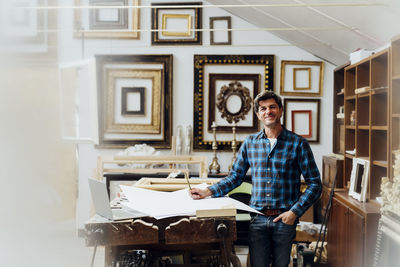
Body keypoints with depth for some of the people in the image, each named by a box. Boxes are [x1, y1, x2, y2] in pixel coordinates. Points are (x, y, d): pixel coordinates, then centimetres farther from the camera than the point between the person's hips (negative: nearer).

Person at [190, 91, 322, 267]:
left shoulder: (298, 144, -2)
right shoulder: (250, 143, 7)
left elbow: (314, 184, -1)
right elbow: (235, 177, 14)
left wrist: (295, 212, -10)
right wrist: (208, 192, 1)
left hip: (284, 219, -1)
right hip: (258, 219, 2)